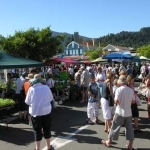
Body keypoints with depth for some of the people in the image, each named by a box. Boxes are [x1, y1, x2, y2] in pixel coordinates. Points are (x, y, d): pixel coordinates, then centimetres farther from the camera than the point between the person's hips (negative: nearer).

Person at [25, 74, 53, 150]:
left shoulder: (31, 89, -11)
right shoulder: (46, 87, -6)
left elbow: (27, 102, -5)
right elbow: (50, 99, 5)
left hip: (35, 112, -1)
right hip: (46, 111, 2)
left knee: (37, 130, 11)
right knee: (47, 129, 15)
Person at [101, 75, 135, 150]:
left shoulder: (119, 89, -15)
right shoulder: (131, 90, 1)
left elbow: (116, 101, -20)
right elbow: (133, 101, 9)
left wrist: (114, 99, 1)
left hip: (120, 112, -4)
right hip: (128, 112, 4)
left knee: (115, 127, 8)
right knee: (129, 128, 12)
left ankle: (109, 142, 22)